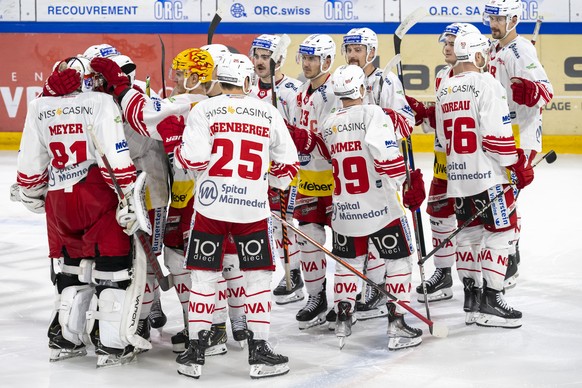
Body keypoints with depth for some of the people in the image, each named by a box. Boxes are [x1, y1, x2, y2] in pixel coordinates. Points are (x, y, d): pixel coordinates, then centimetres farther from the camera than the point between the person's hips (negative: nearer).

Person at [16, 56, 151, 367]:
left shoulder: (39, 107, 9)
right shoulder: (100, 103, -5)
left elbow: (31, 163, 13)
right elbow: (116, 156, -13)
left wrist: (33, 196, 27)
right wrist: (129, 197, -11)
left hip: (58, 201, 5)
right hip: (97, 194, -5)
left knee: (73, 266, 20)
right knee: (115, 267, 2)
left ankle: (64, 338, 24)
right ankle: (112, 345, 0)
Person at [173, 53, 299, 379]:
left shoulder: (204, 110, -3)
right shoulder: (269, 113, 4)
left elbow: (194, 159, -11)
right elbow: (288, 163, 9)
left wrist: (180, 153, 11)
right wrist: (273, 183, 28)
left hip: (211, 205, 0)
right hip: (252, 207, 0)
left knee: (204, 277, 9)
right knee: (259, 277, 10)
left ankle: (196, 353, 10)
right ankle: (259, 352, 10)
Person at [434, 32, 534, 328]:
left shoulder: (444, 89, 11)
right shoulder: (485, 83, -13)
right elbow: (497, 134, -18)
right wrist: (519, 165, -9)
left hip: (457, 178, 8)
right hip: (487, 176, -8)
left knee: (469, 233, 15)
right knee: (500, 232, -2)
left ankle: (471, 297, 19)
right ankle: (490, 301, -4)